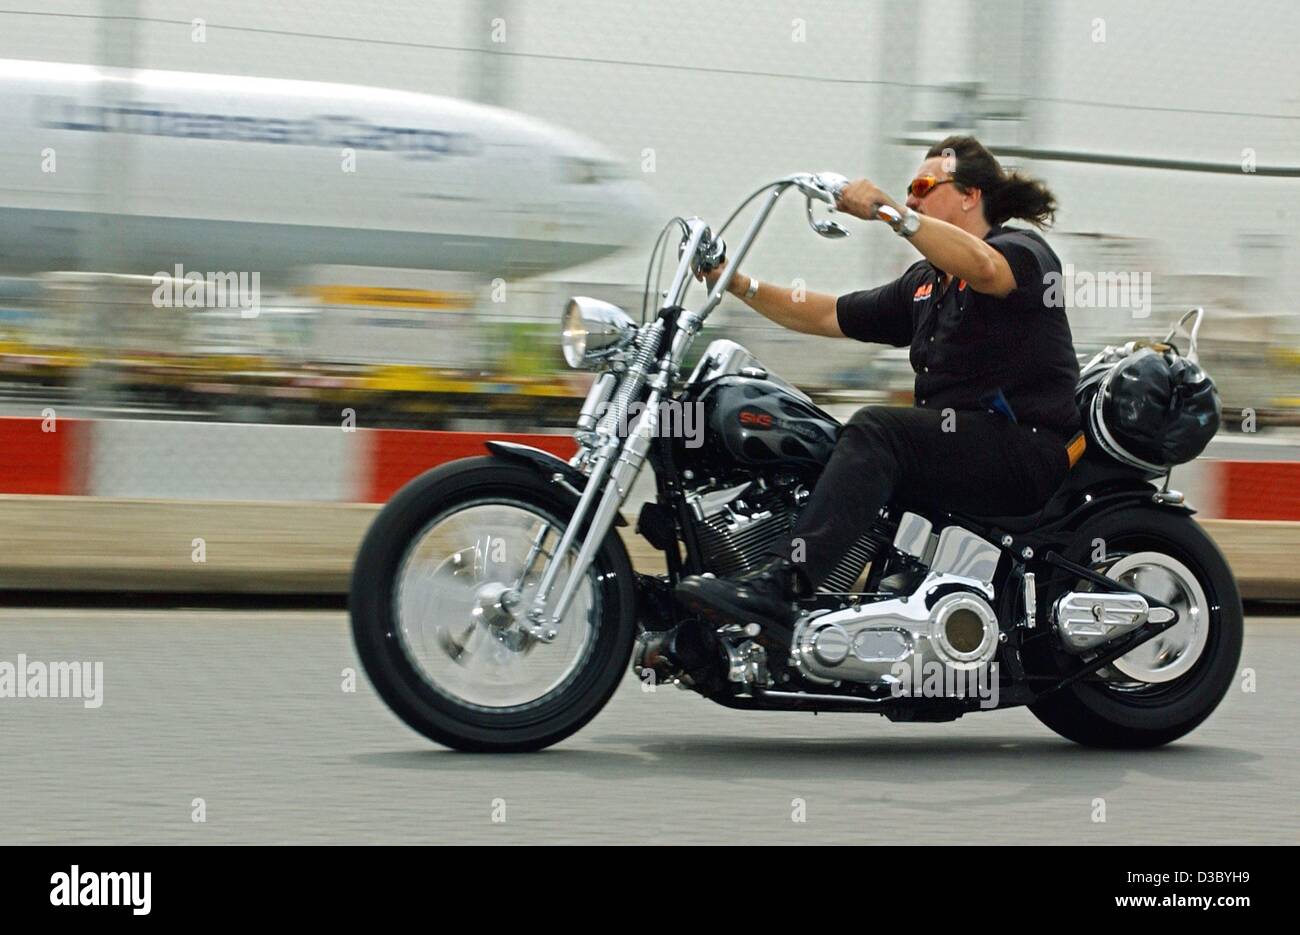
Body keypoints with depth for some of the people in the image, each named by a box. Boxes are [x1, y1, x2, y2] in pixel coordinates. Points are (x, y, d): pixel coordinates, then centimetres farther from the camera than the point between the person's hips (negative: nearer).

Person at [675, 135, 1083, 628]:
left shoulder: (1023, 250, -1)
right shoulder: (923, 283, 23)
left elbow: (983, 268, -27)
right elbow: (829, 317, 23)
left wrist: (890, 211, -31)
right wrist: (738, 284, 14)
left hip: (1027, 449, -9)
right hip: (957, 443, 9)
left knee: (876, 431, -30)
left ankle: (780, 581, -42)